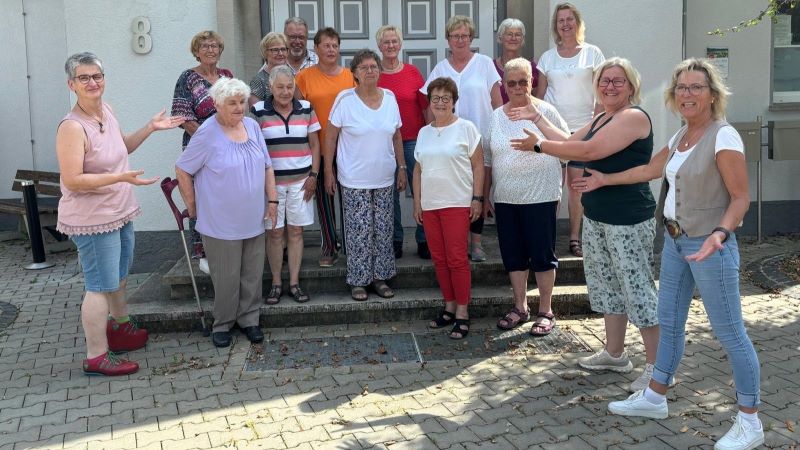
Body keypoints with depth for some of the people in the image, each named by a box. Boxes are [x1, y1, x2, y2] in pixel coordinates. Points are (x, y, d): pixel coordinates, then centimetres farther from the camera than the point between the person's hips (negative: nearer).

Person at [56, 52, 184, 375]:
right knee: (101, 286, -2)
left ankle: (121, 329, 44)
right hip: (92, 219, -9)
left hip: (119, 213, 9)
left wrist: (150, 128, 13)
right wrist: (122, 177, -31)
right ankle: (96, 358, 8)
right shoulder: (72, 127, -23)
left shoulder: (106, 111, 3)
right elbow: (73, 180, -27)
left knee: (118, 278, 24)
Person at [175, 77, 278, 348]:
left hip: (253, 220, 5)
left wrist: (272, 199, 7)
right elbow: (182, 171, -8)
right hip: (221, 223, -5)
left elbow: (267, 166, 13)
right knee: (226, 277, 4)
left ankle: (249, 319, 27)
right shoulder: (207, 134, -13)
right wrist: (192, 206, -5)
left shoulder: (252, 126, 5)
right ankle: (222, 324, 21)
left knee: (252, 274, 12)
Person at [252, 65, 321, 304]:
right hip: (271, 181, -2)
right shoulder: (258, 111, -3)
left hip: (301, 181, 2)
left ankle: (294, 283, 14)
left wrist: (313, 175, 0)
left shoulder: (306, 109, 4)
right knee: (274, 232, 4)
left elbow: (314, 144, 8)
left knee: (296, 231, 6)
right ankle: (276, 284, 14)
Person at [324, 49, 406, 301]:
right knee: (359, 232, 0)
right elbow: (330, 137, -4)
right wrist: (328, 172, -6)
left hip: (384, 179, 4)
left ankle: (380, 277, 22)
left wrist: (402, 168, 10)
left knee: (383, 230, 9)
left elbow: (397, 137, 12)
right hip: (354, 181, -4)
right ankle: (358, 281, 13)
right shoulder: (345, 99, -8)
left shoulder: (389, 98, 4)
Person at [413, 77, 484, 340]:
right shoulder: (424, 133, 12)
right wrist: (417, 202, 11)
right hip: (429, 205, 5)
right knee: (439, 259, 9)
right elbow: (418, 169, 16)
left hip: (457, 204, -5)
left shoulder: (466, 128, -2)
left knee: (457, 259, -5)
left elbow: (478, 166, -3)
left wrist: (477, 198, -8)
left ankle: (462, 313, 3)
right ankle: (449, 308, 20)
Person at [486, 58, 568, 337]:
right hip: (505, 199, 5)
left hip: (541, 197, -4)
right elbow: (487, 159, 12)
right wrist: (484, 196, 12)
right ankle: (520, 308, 24)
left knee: (542, 254, 2)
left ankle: (546, 311, 14)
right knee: (513, 254, 11)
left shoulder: (545, 112, -4)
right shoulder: (496, 116, 9)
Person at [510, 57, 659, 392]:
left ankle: (656, 367, 4)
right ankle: (614, 354, 29)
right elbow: (570, 144, 17)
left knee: (637, 289, -5)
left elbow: (589, 151, -22)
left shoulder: (634, 117, -15)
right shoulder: (601, 119, 15)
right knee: (607, 285, 16)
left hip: (629, 220, -9)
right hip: (596, 217, 9)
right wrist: (538, 118, 16)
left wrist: (539, 145, -14)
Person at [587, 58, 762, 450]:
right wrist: (605, 179, 33)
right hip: (675, 241, 8)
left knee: (729, 333, -1)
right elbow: (650, 169, 25)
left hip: (709, 245, -8)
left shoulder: (724, 137, -16)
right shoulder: (681, 136, 9)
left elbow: (741, 198, -17)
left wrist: (720, 234, -32)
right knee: (669, 322, 16)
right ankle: (654, 397, 30)